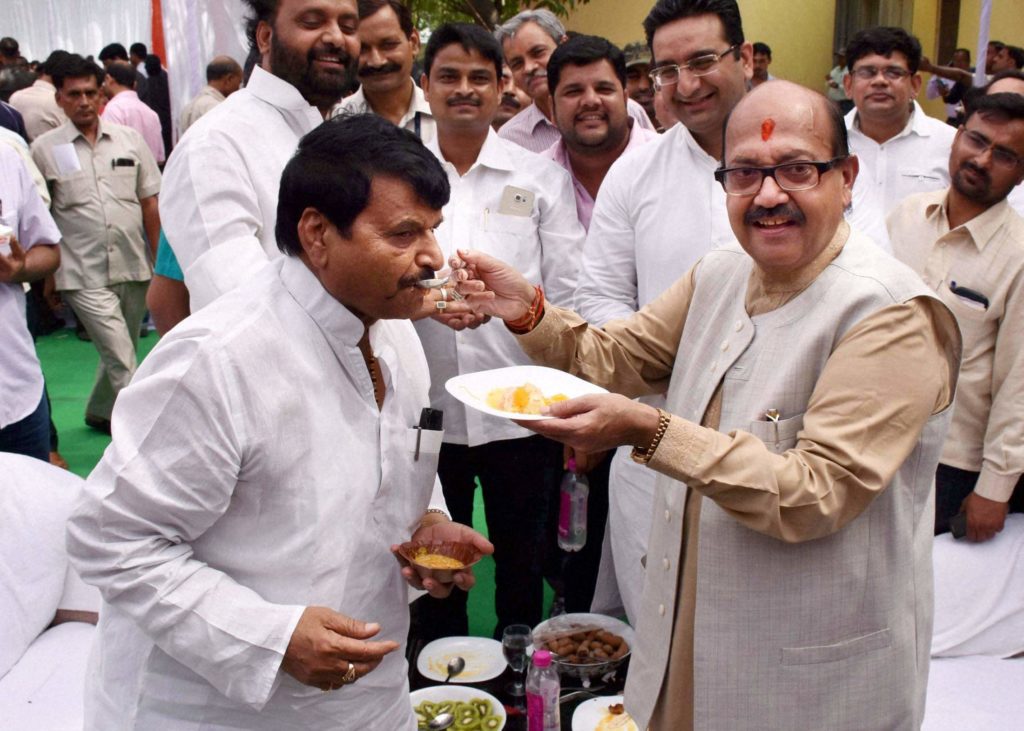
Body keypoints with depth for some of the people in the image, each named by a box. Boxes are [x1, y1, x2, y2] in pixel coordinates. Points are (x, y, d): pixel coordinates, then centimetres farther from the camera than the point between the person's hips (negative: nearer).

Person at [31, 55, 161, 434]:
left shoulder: (129, 139, 6)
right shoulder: (44, 149, -1)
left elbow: (149, 204, 9)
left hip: (133, 267, 4)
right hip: (85, 276, -4)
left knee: (119, 355, 18)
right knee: (123, 362, -10)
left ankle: (99, 412, 41)